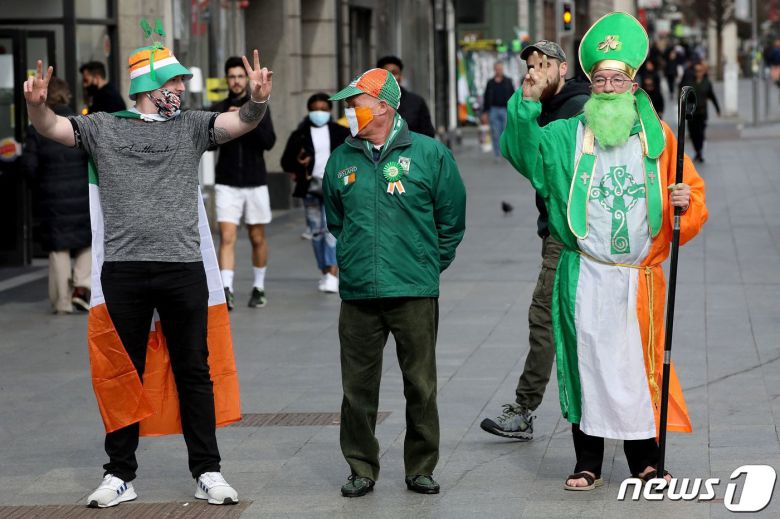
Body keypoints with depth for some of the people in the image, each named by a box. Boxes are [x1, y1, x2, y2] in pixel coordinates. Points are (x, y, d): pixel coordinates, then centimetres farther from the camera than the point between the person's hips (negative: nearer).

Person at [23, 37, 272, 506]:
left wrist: (258, 100, -27)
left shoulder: (191, 127, 9)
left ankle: (207, 471, 14)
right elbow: (52, 128, -3)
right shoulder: (104, 128, 7)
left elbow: (240, 122, -5)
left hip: (184, 269, 1)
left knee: (194, 372, 6)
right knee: (121, 374, 6)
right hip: (123, 269, 0)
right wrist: (37, 105, -26)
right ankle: (120, 474, 16)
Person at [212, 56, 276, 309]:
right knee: (227, 237, -12)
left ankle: (259, 288, 23)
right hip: (227, 183, -1)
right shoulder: (219, 109, 4)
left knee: (257, 238, 10)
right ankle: (226, 290, -18)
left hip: (255, 182, 1)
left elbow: (269, 142, -8)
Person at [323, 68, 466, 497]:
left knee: (420, 386, 4)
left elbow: (451, 219, 6)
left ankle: (421, 469, 14)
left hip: (415, 292, -2)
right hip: (358, 293, 3)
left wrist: (430, 265, 8)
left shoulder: (429, 153, -1)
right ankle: (361, 469, 15)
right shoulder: (341, 160, 8)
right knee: (358, 387, 4)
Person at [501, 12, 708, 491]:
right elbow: (525, 149, -9)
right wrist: (529, 102, -22)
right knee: (588, 363, 3)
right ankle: (588, 464, 13)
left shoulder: (657, 137, 6)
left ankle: (646, 463, 17)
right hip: (586, 276, 0)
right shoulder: (569, 136, 5)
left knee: (639, 365, 5)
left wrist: (687, 202, -13)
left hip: (640, 276, 1)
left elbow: (693, 190, 9)